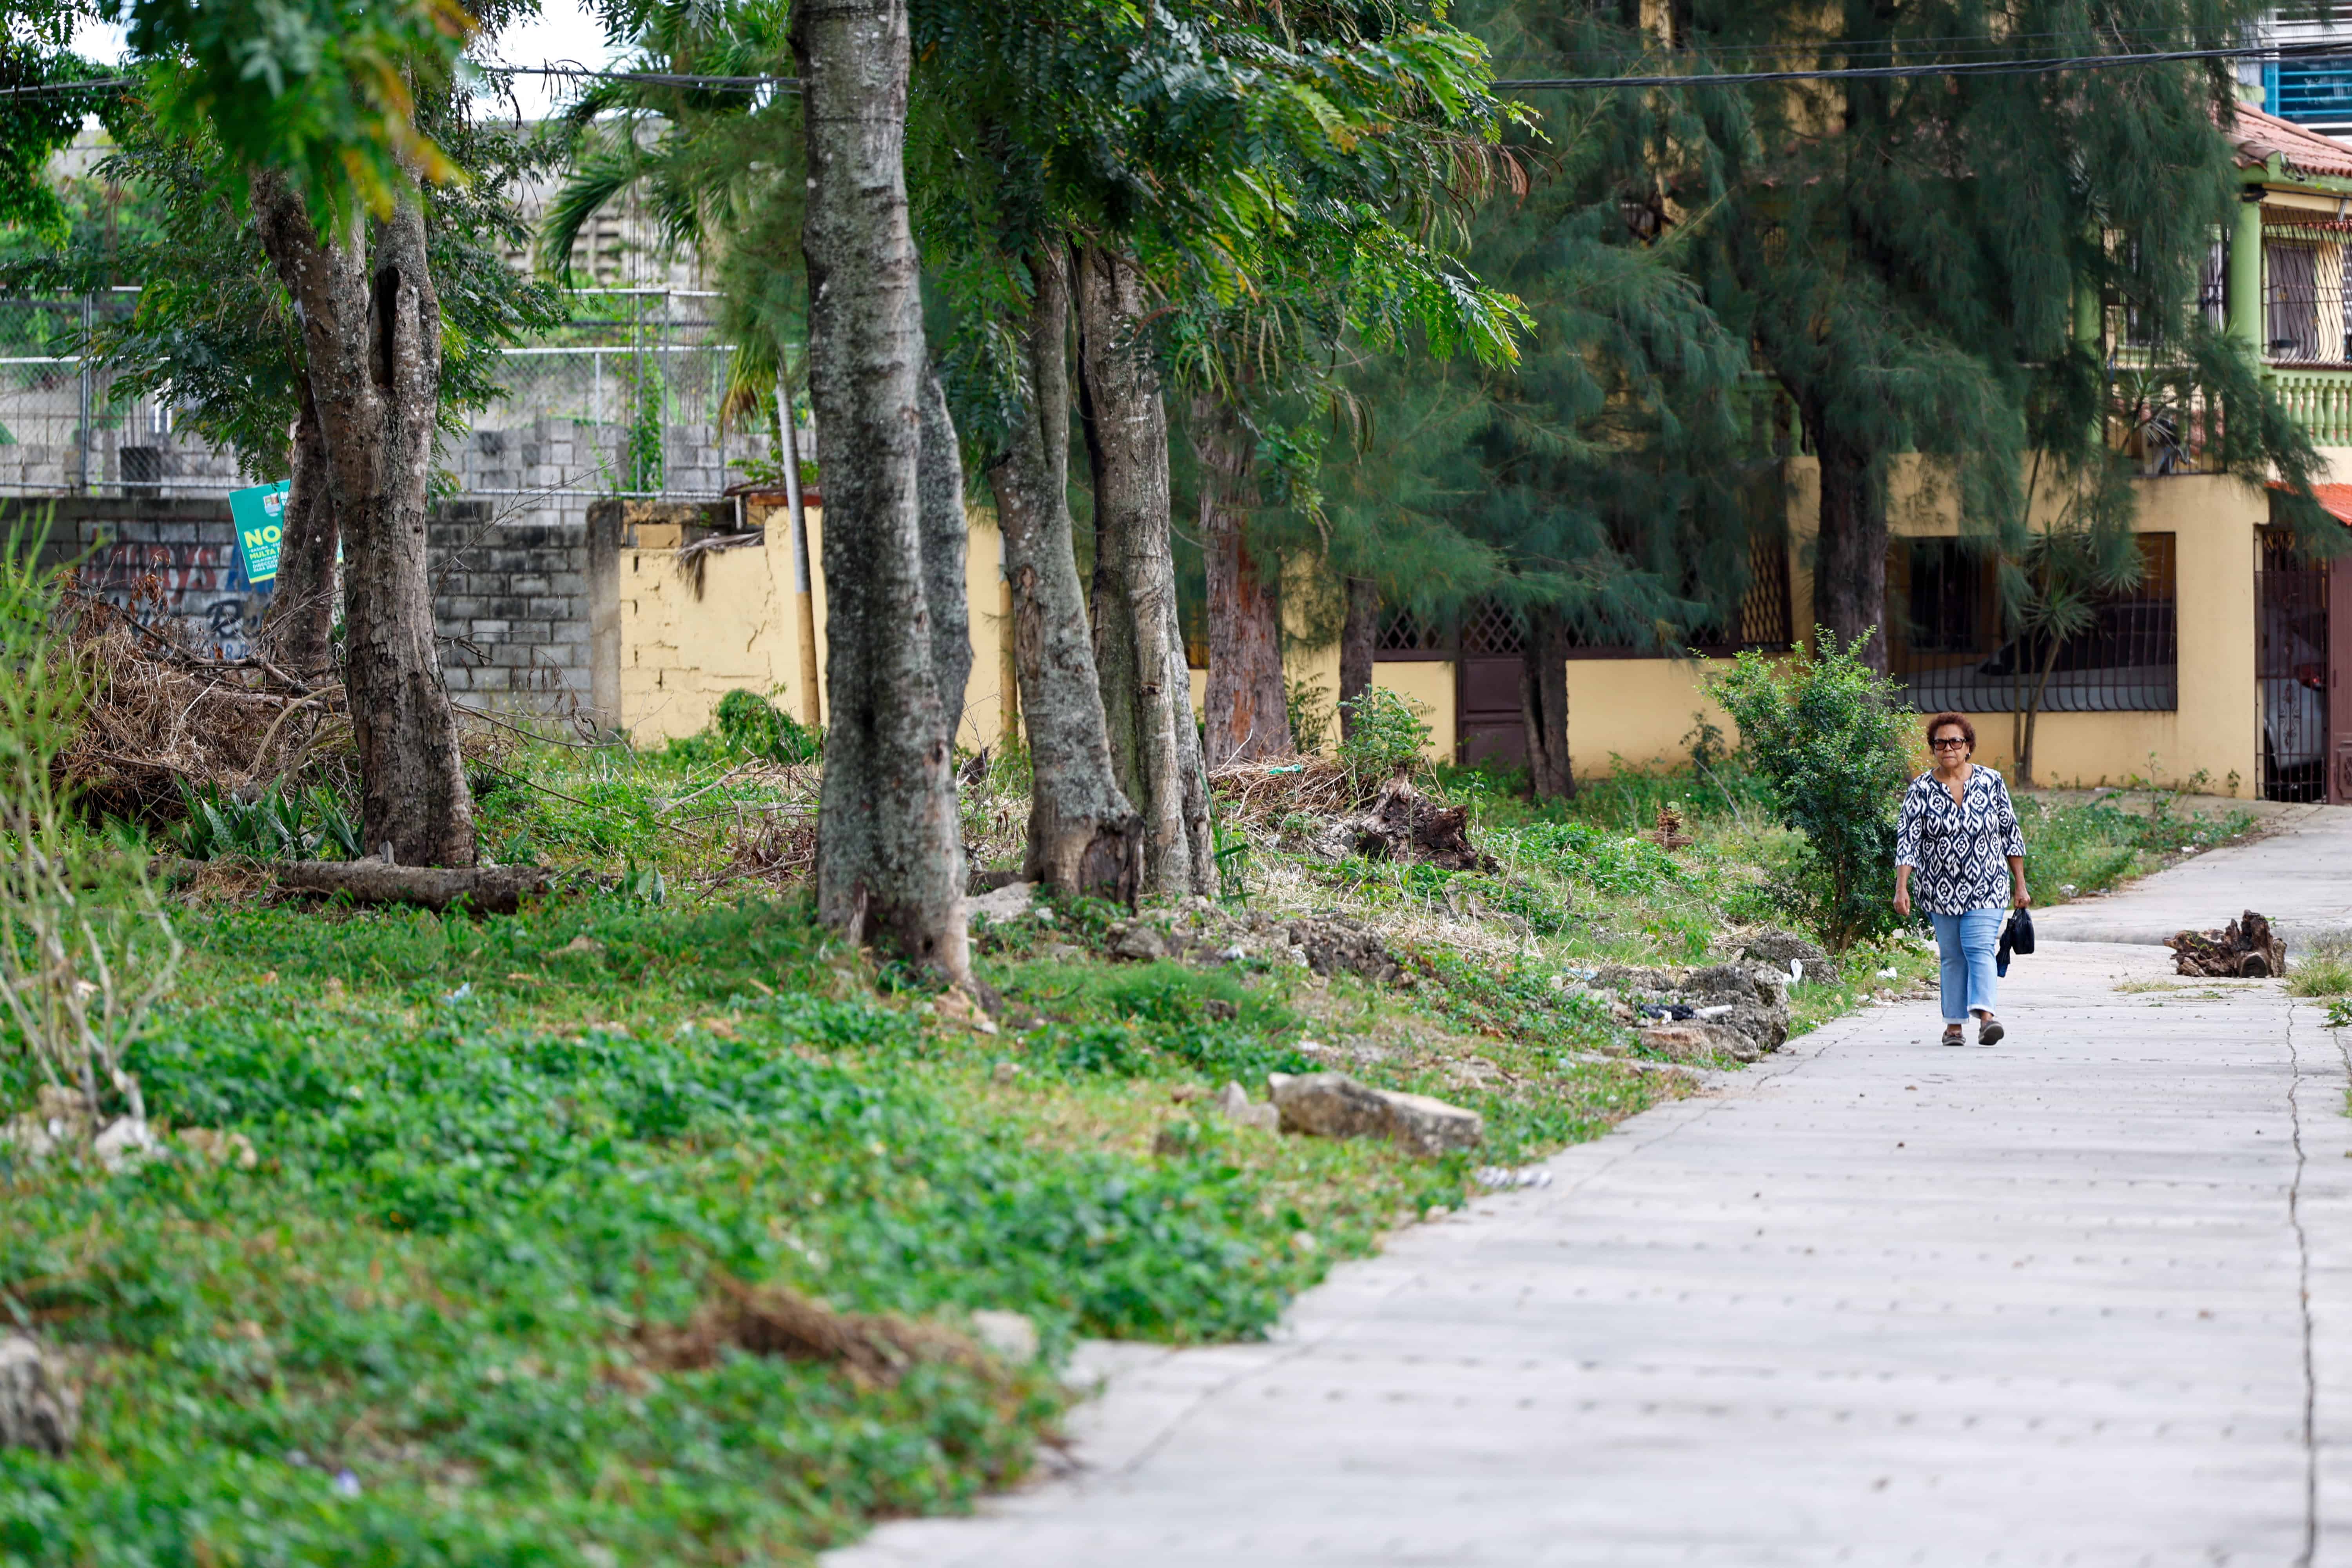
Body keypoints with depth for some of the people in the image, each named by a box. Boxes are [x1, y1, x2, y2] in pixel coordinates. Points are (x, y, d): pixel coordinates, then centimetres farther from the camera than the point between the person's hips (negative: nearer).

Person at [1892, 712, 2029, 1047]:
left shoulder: (1991, 783, 1)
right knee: (1952, 955, 6)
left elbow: (2010, 834, 7)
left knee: (1979, 948, -15)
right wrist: (1901, 888, -18)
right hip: (1941, 890, 1)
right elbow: (1907, 840, -7)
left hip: (1984, 887, -1)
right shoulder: (1920, 790, -2)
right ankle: (1953, 1024, 12)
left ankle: (1985, 1016, -27)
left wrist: (2020, 885, 7)